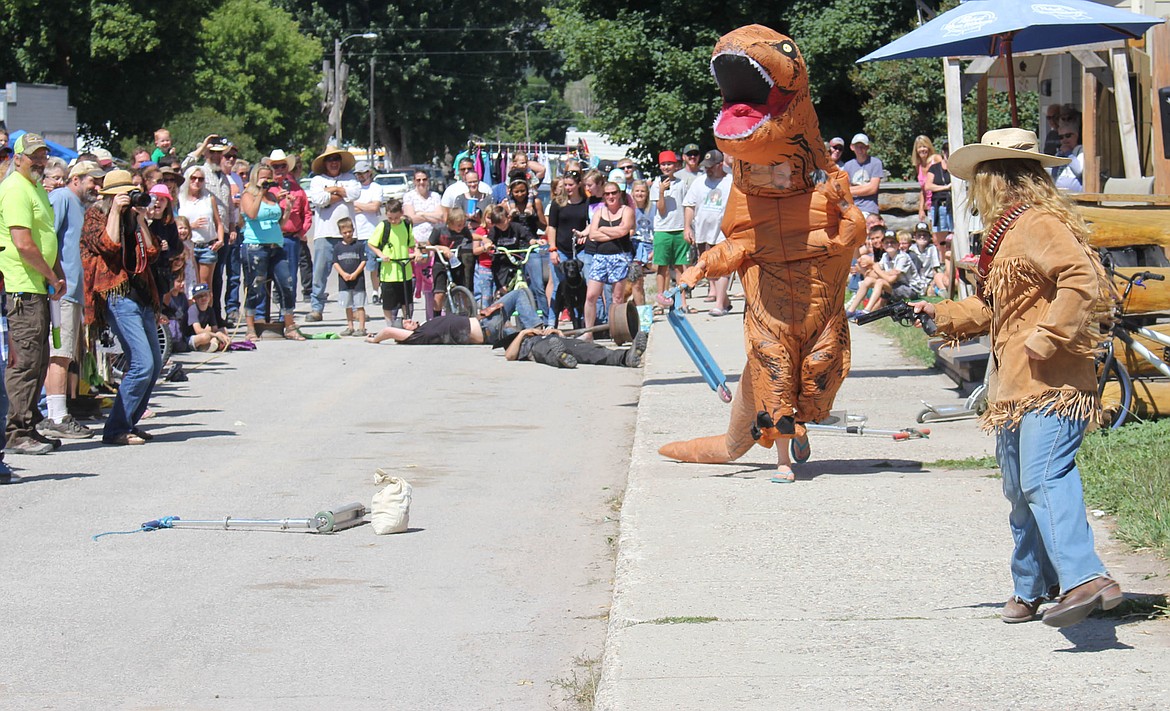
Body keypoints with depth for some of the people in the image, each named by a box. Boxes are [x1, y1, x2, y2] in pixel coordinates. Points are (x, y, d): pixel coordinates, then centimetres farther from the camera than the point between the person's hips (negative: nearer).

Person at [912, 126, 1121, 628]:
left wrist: (1048, 338, -25)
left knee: (1043, 480, -24)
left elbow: (1082, 278, -26)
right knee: (1020, 491, 16)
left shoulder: (1038, 224, -11)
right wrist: (942, 313, 35)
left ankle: (1086, 579, -35)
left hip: (1052, 385, -11)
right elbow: (992, 309, 34)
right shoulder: (1007, 232, 22)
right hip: (1016, 389, 11)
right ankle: (1031, 590, 27)